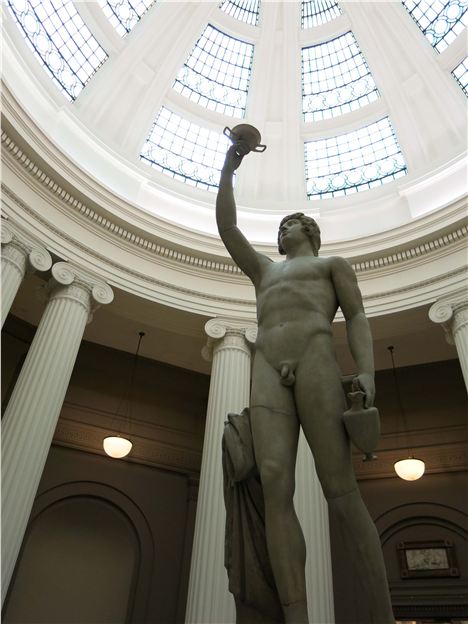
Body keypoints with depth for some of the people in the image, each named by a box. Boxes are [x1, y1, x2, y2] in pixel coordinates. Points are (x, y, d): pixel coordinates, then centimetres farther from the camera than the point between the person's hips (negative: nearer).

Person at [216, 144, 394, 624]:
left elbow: (358, 319, 10)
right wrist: (228, 168, 35)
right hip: (268, 372, 3)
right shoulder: (264, 271, 38)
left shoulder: (334, 264, 26)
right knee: (275, 487, -19)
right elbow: (225, 227, 32)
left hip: (316, 363, -3)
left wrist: (367, 373, -9)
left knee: (340, 490, -16)